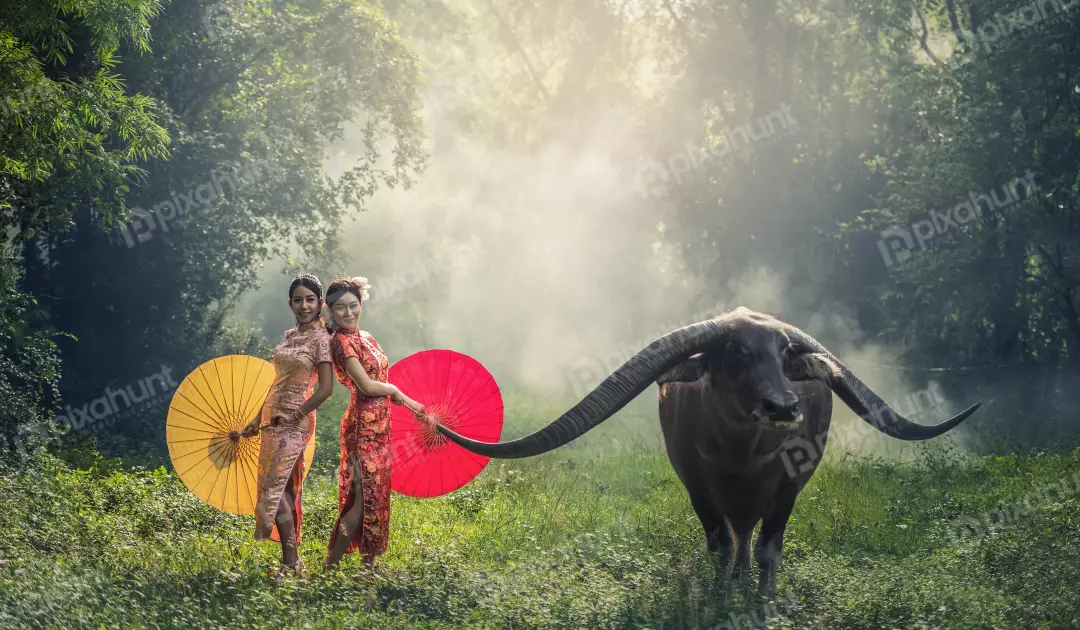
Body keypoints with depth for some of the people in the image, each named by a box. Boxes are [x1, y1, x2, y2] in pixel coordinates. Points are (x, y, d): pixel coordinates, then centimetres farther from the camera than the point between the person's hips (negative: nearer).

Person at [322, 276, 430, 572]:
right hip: (363, 425, -8)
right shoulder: (341, 341, -13)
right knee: (364, 495, -9)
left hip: (379, 424, 8)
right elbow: (366, 385, -17)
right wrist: (395, 391, 0)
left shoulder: (366, 337, 13)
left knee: (376, 493, 10)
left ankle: (369, 563, 16)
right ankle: (331, 565, -3)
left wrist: (410, 404, 7)